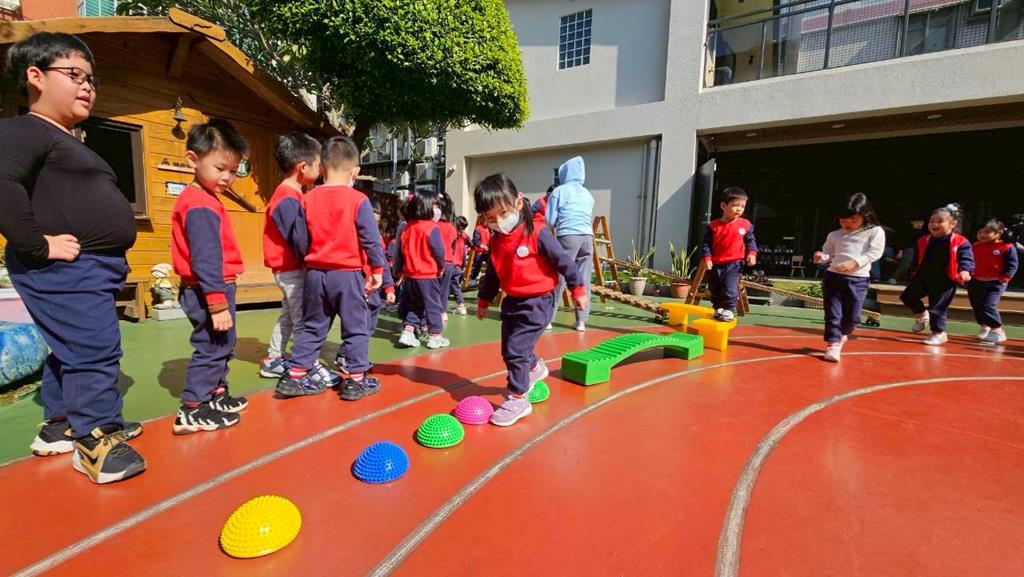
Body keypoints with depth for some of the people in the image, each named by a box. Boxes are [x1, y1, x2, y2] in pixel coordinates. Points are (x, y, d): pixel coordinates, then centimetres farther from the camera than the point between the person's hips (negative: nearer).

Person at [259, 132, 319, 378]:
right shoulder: (289, 199, -20)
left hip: (288, 270, 10)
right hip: (292, 270, -10)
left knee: (289, 316, 18)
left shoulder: (289, 195, 12)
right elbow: (301, 241, -23)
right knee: (303, 319, -4)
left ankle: (273, 361, 29)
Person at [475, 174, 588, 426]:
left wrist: (578, 289, -6)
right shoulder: (496, 241, 3)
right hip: (512, 301, 7)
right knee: (510, 349, 16)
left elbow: (563, 260, -11)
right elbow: (492, 273, 16)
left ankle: (518, 399, 7)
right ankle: (535, 369, 46)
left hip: (537, 302, -7)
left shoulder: (537, 234, -18)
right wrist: (484, 300, 22)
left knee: (515, 349, -10)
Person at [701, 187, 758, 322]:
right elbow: (706, 244, -2)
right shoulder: (713, 226, -4)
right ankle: (718, 309, 30)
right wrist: (707, 258, -11)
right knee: (715, 290, 12)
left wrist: (752, 254, -8)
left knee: (730, 287, -14)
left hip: (734, 264, -1)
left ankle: (729, 310, -2)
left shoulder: (746, 225, 0)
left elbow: (750, 241, 8)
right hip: (715, 264, 1)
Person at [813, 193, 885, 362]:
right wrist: (821, 257, -9)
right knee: (833, 313, -3)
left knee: (852, 316, 6)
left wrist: (854, 263, -21)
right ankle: (833, 343, 4)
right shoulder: (834, 235, 10)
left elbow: (875, 252, -7)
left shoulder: (875, 231, 4)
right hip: (833, 276, 1)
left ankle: (842, 335, 34)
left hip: (858, 279, -1)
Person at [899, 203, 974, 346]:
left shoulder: (960, 242, -10)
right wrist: (914, 273, 20)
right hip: (923, 277, 6)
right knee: (907, 296, 10)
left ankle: (939, 333, 13)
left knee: (937, 307, -3)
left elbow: (966, 258, -19)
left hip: (945, 281, -6)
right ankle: (922, 315, 34)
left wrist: (965, 271, -37)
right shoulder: (923, 241, 5)